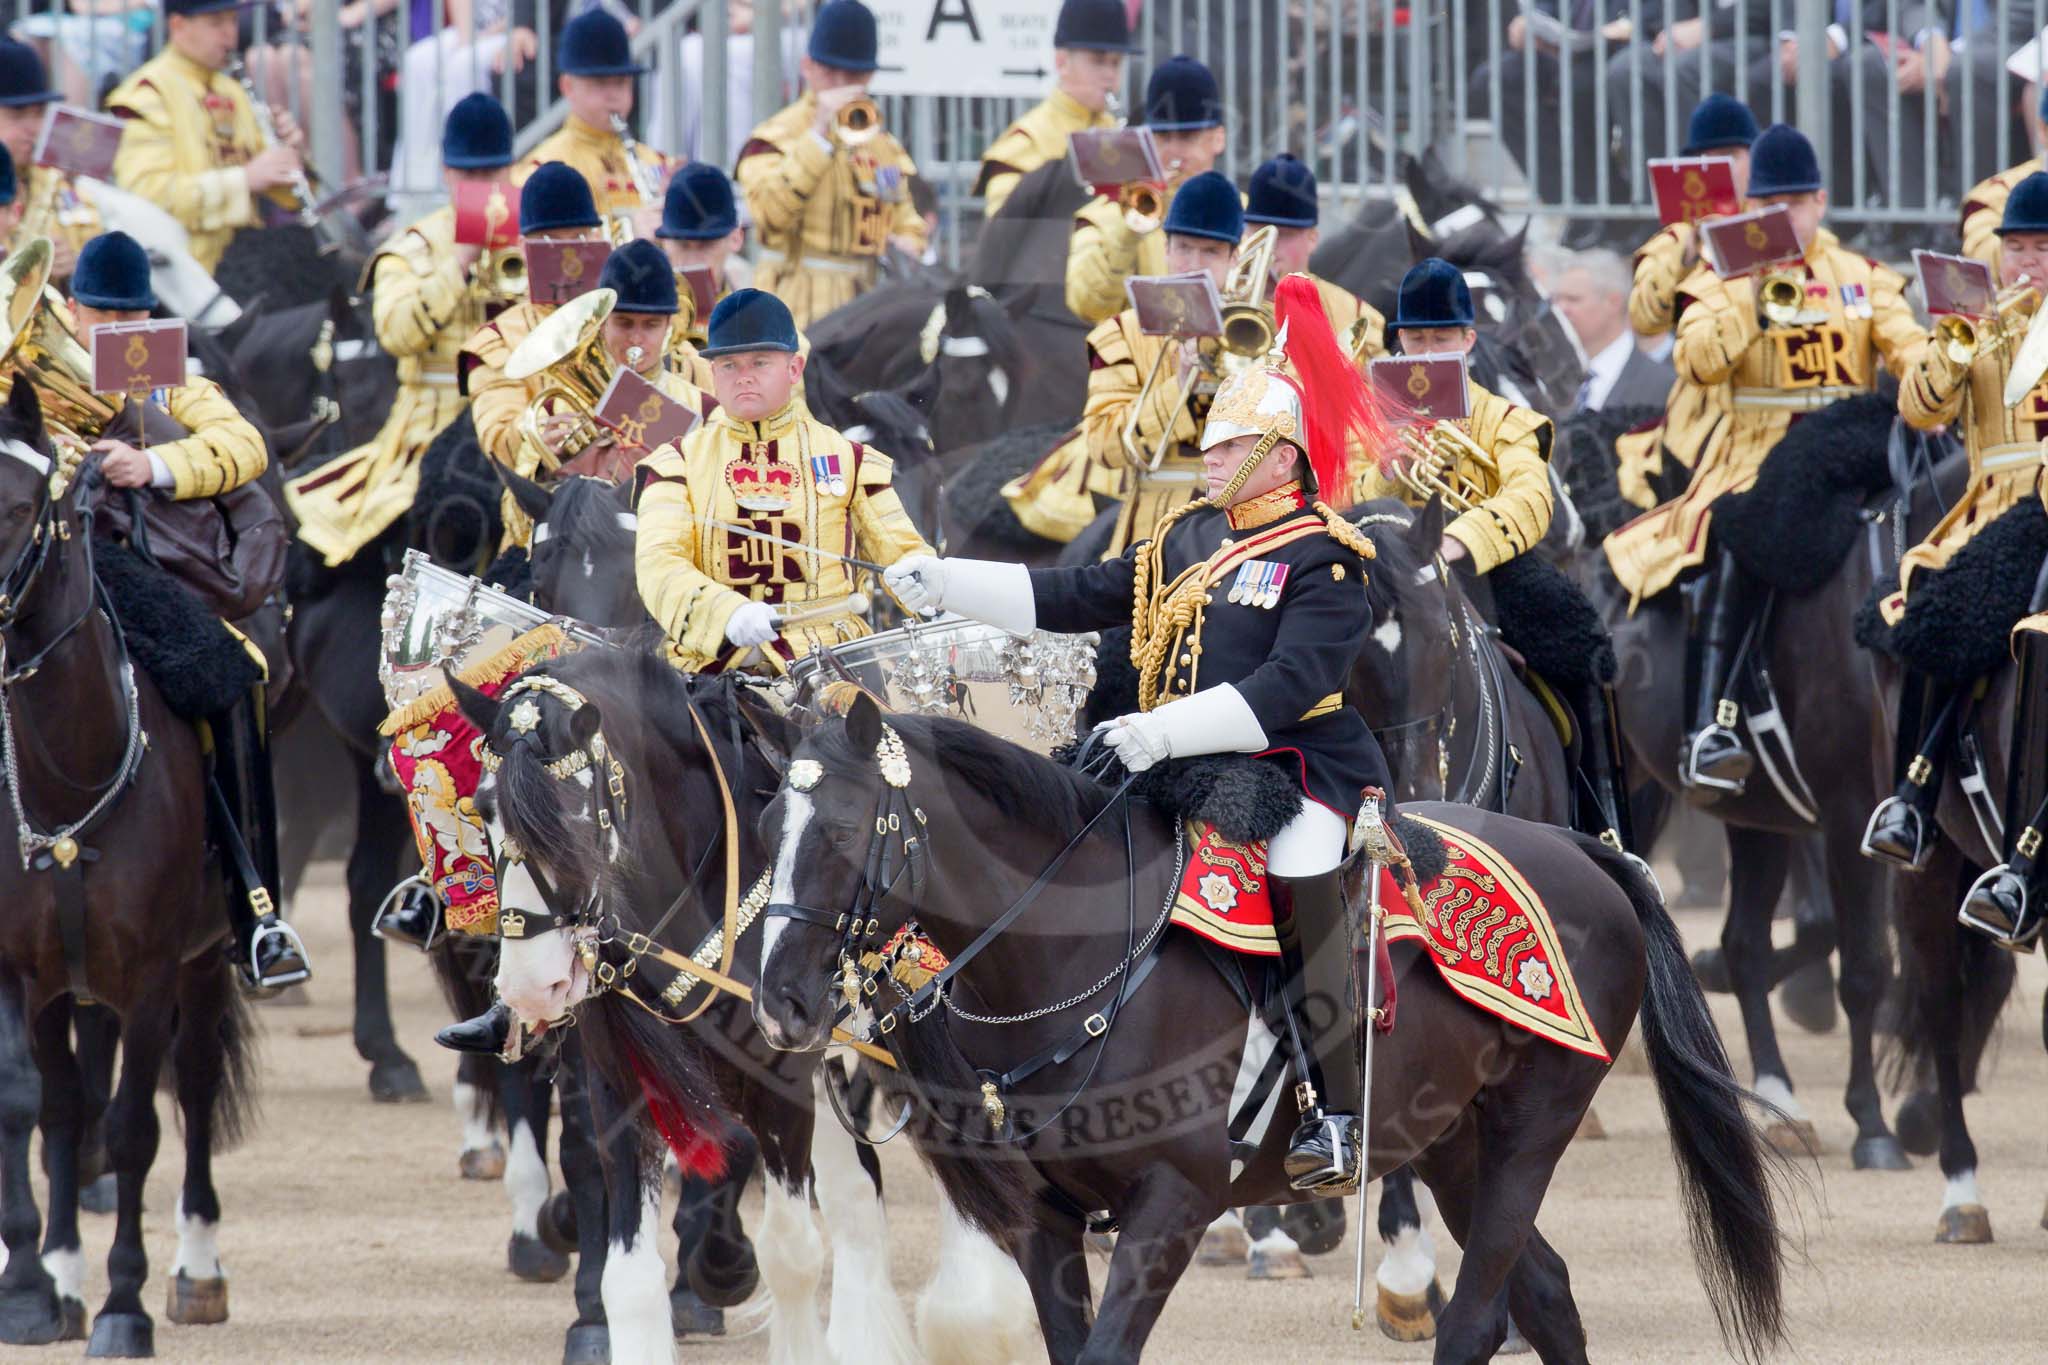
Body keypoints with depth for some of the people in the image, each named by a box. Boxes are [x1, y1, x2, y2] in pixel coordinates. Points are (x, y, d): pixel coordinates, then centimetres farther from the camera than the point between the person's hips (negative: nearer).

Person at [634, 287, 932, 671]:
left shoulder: (847, 457, 14)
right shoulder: (677, 463, 11)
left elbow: (903, 552, 15)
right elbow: (657, 563, -4)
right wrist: (727, 613, -25)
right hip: (710, 663, 0)